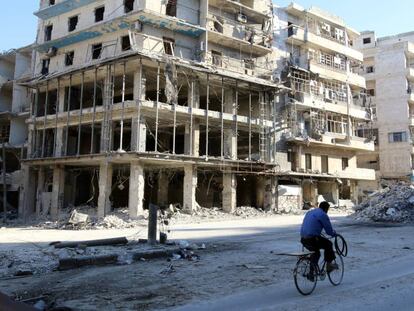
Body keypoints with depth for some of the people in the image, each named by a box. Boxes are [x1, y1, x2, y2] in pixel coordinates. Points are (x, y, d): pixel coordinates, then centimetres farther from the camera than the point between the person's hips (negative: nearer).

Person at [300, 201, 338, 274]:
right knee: (328, 244, 15)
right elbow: (329, 230, -2)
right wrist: (334, 233, 20)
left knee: (315, 252, 27)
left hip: (303, 239, 8)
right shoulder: (323, 215, -4)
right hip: (312, 239, -8)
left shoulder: (309, 212, 22)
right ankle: (329, 265, 19)